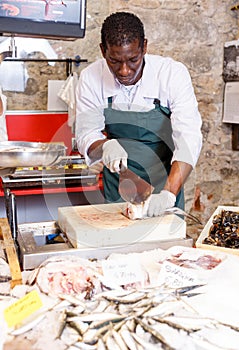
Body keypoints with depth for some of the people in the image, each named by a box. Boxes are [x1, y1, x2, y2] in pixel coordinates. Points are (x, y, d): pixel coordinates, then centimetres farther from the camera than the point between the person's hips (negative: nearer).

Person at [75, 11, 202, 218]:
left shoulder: (173, 73, -17)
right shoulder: (91, 78, -11)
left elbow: (189, 139, -25)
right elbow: (86, 136, -7)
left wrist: (169, 193, -38)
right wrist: (106, 146, -31)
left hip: (164, 187, -1)